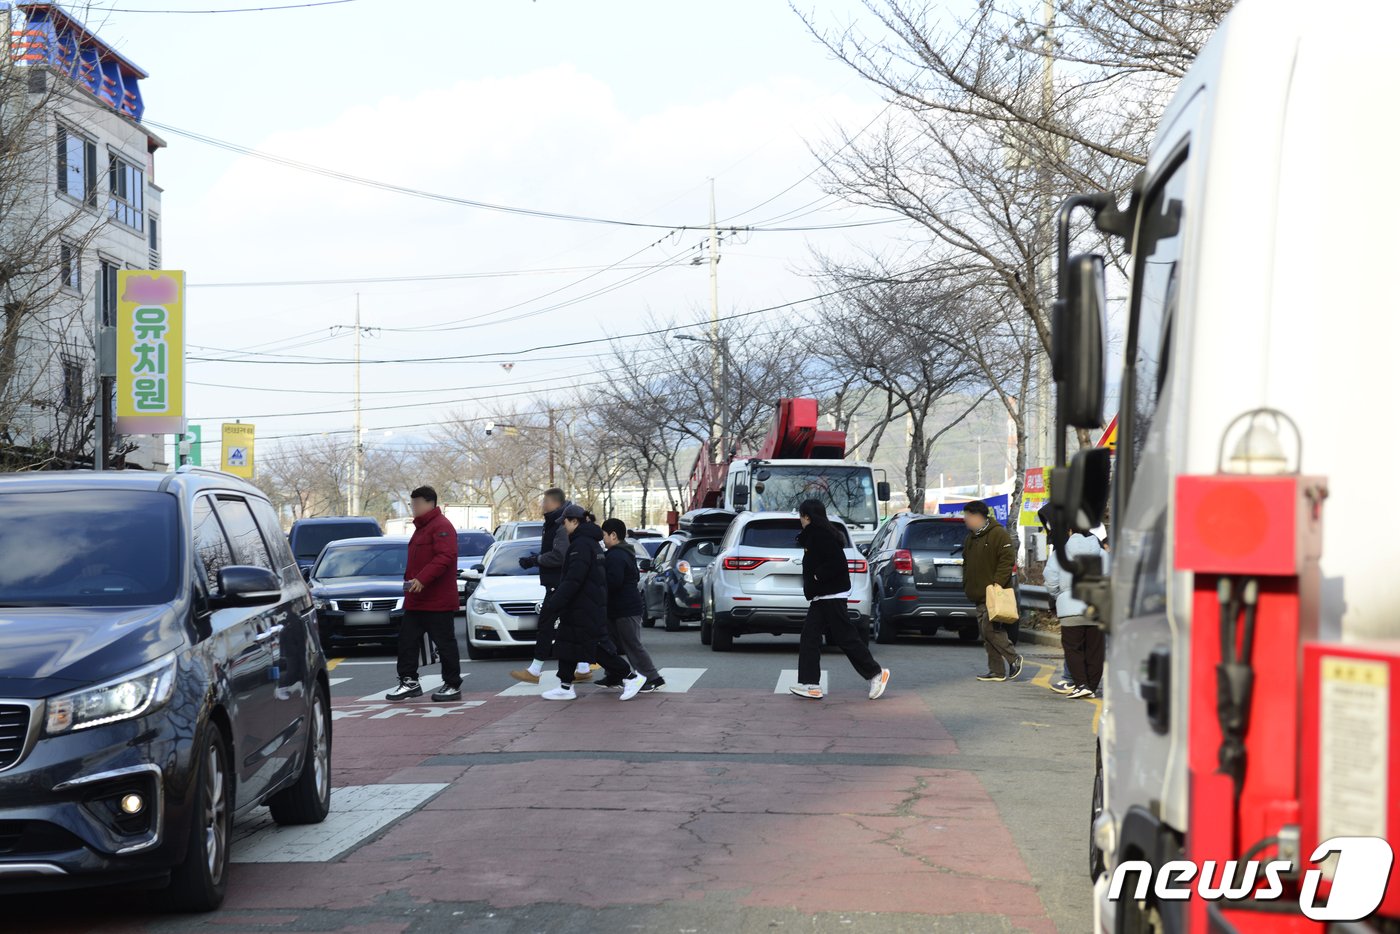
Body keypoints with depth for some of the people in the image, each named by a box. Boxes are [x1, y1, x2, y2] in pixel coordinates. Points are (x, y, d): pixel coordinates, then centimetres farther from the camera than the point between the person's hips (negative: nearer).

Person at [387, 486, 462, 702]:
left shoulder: (441, 527, -14)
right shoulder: (421, 527, 20)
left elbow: (444, 557, -26)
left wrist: (422, 579, -31)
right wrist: (409, 580, 15)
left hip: (438, 602, -10)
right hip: (416, 600, 10)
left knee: (444, 643, -2)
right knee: (407, 640, 8)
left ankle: (453, 686, 5)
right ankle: (409, 682, 14)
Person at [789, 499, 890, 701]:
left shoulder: (821, 535, -16)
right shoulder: (813, 535, 15)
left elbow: (838, 563, -24)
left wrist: (817, 576, -16)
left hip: (832, 596, -11)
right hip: (821, 597, 11)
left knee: (845, 637, -5)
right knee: (810, 635, 4)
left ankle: (876, 674, 5)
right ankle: (810, 684, 2)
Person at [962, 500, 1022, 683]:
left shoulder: (998, 534, -9)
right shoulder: (970, 538, 18)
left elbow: (1007, 560, -15)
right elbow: (967, 563, 26)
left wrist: (996, 584, -21)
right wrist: (967, 585, 15)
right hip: (979, 595, 9)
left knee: (990, 629, -16)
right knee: (986, 632, 6)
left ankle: (1013, 659, -2)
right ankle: (996, 671, 9)